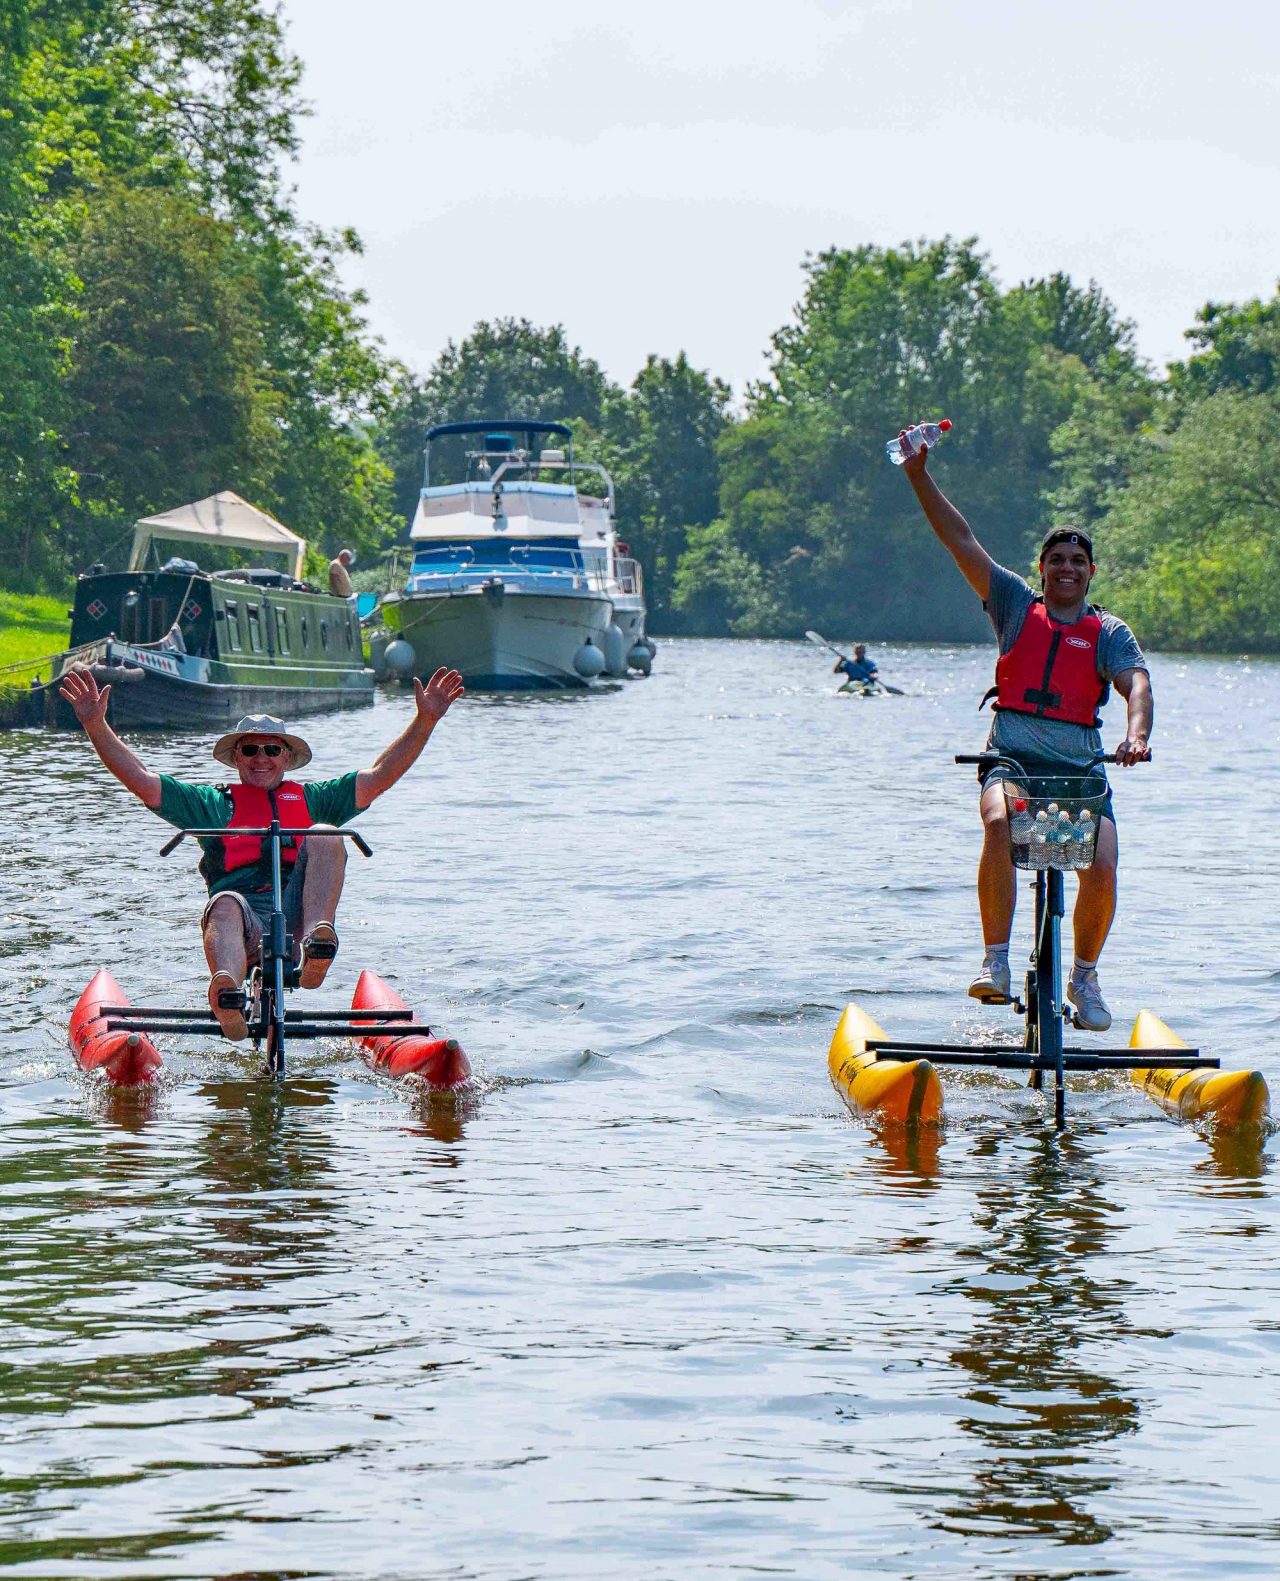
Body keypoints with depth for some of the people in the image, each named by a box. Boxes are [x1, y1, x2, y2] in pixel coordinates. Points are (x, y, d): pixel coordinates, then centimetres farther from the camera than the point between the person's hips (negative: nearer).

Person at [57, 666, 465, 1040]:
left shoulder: (311, 799, 31)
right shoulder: (213, 803, 28)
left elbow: (378, 777, 23)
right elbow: (140, 780, 20)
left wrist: (425, 721, 12)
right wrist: (95, 725, 9)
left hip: (297, 915, 1)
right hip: (246, 919, -1)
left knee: (324, 837, -21)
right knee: (226, 904, -37)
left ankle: (318, 940, -48)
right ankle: (227, 994, -71)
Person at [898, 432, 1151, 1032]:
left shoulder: (1109, 632, 11)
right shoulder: (1017, 605, 13)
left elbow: (1136, 683, -6)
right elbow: (963, 544, 7)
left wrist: (1137, 734, -28)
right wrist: (919, 477, -2)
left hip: (1080, 766, 1)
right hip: (1012, 756, 0)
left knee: (1101, 869, -18)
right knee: (999, 824, -33)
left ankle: (1084, 977, 8)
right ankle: (995, 962, -30)